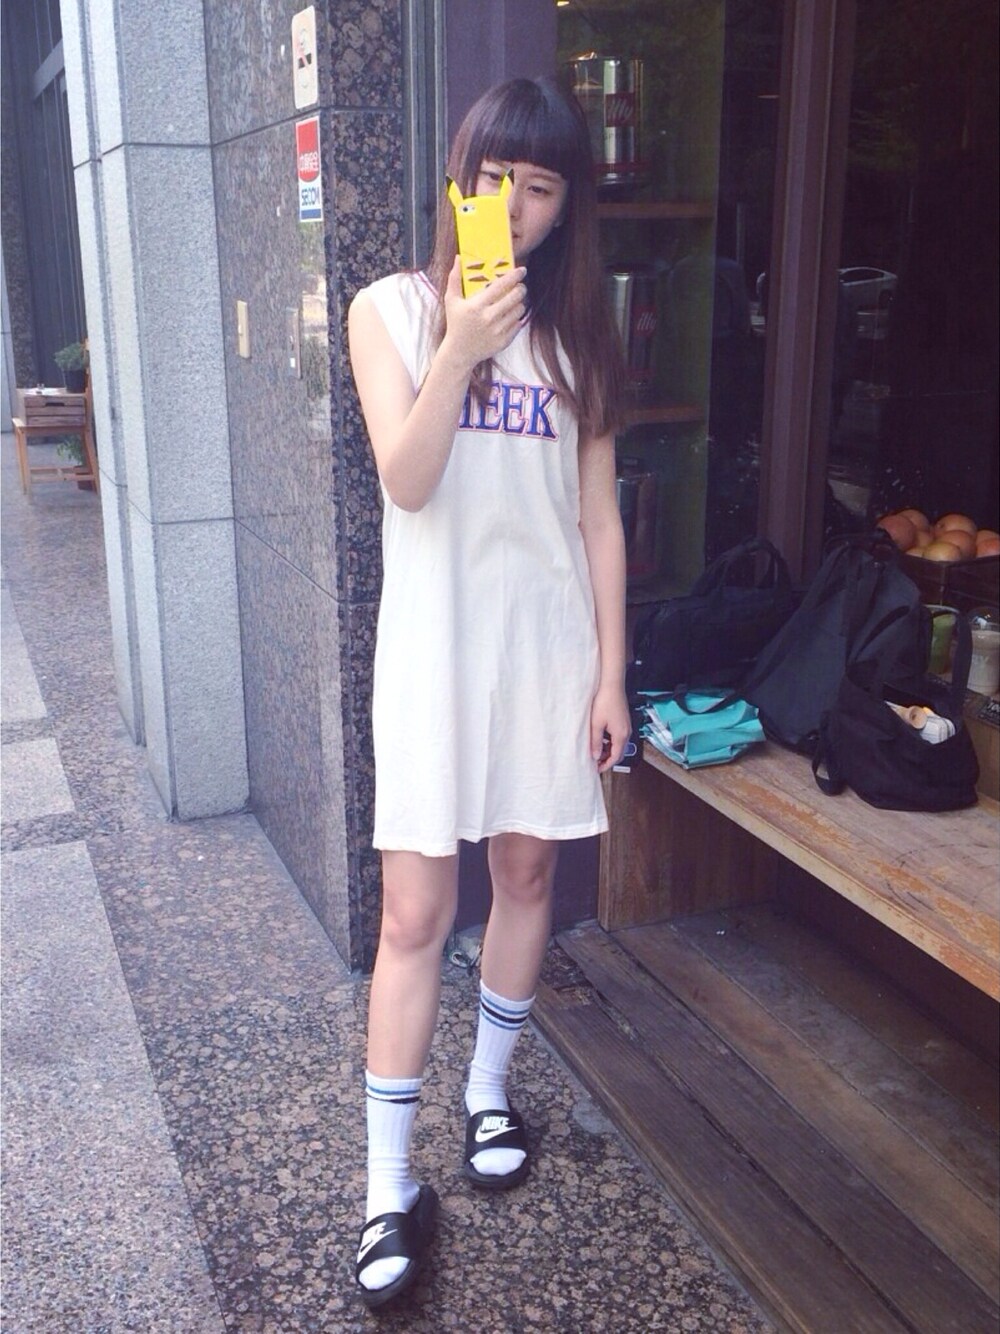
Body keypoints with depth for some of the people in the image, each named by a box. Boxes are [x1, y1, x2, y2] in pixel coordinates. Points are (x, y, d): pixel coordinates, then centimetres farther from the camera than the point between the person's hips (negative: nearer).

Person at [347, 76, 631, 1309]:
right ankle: (390, 1188, 9)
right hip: (436, 643, -2)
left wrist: (612, 672, 2)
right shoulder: (392, 311, 0)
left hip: (550, 642, 3)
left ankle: (489, 1089, 36)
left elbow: (599, 518, 5)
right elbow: (406, 483, -11)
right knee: (416, 911, -3)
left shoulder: (578, 334, 6)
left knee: (526, 874, 13)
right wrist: (461, 350, -22)